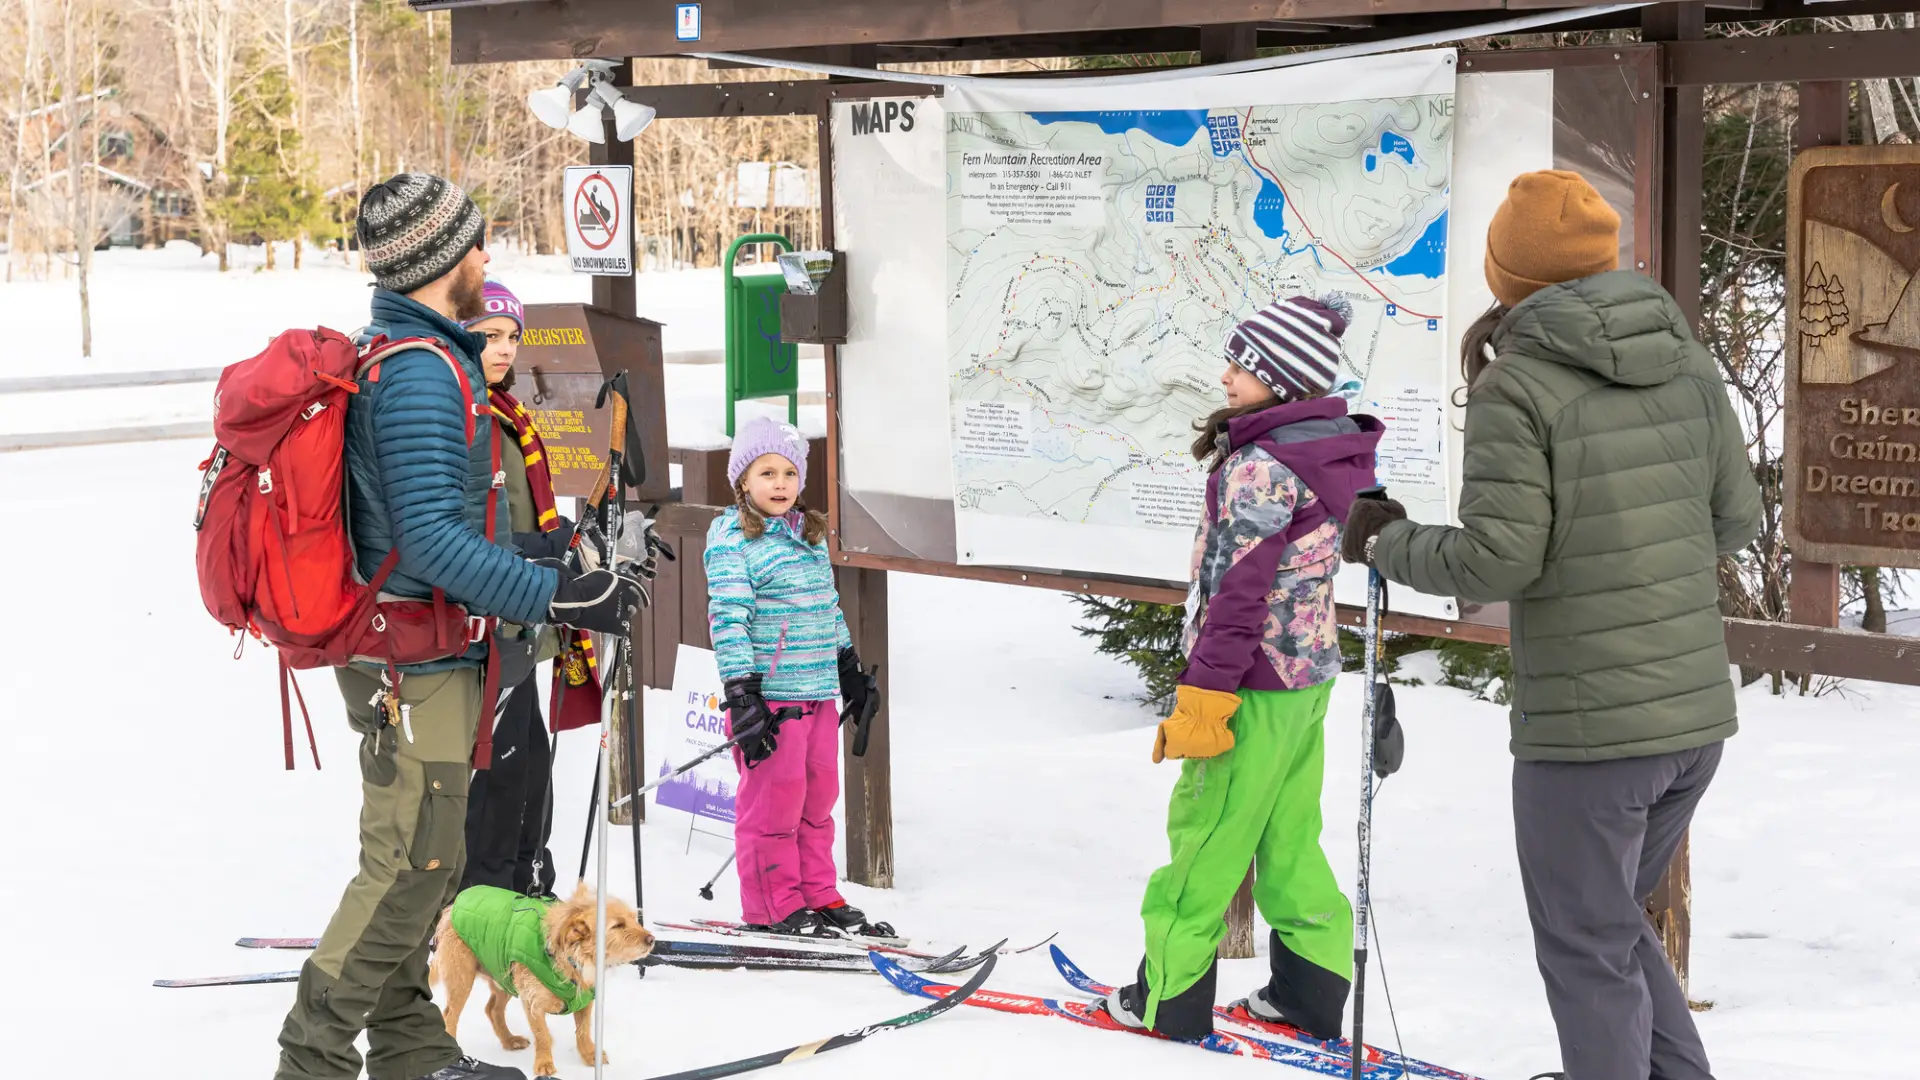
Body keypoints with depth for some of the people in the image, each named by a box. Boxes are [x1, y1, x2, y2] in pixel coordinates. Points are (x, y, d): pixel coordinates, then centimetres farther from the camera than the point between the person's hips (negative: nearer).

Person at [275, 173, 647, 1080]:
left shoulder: (382, 351, 12)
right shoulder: (421, 372, -21)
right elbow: (434, 539, -26)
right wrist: (555, 597, -26)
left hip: (407, 654, 11)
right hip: (416, 664, -11)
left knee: (420, 860, 16)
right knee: (411, 863, -6)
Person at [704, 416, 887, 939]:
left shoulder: (811, 534, 14)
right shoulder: (731, 540, -8)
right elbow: (728, 619, -15)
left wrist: (849, 668, 27)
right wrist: (742, 694, -21)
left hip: (820, 692, 7)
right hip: (770, 692, -7)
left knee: (819, 795, 12)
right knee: (774, 797, -4)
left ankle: (818, 897, 22)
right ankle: (773, 908, 6)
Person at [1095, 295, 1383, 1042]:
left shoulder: (1259, 467, -19)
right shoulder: (1330, 455, 9)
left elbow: (1238, 592, -21)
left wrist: (1202, 698, -18)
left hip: (1256, 685, -9)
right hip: (1309, 673, 9)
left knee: (1205, 836, 1)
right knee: (1288, 837, 15)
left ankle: (1168, 996, 8)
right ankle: (1314, 989, 19)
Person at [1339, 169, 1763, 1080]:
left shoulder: (1516, 385, -13)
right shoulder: (1688, 365, 5)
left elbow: (1496, 559, -16)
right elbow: (1738, 520, 12)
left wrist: (1385, 544, 1)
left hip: (1586, 727, -6)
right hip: (1698, 709, 7)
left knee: (1589, 951, 6)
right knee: (1616, 916, 24)